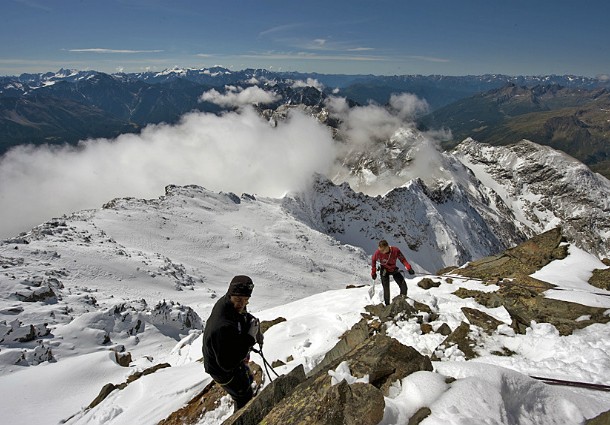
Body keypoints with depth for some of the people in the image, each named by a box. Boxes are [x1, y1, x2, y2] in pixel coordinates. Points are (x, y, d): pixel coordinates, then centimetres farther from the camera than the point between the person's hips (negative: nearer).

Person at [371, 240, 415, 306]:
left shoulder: (395, 250, -28)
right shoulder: (378, 252, -29)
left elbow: (403, 259, -10)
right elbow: (373, 261, -8)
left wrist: (409, 268, -19)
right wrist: (373, 272, -2)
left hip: (394, 270, 2)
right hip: (384, 271, -2)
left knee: (403, 286, 0)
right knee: (386, 289, -9)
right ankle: (387, 305, 8)